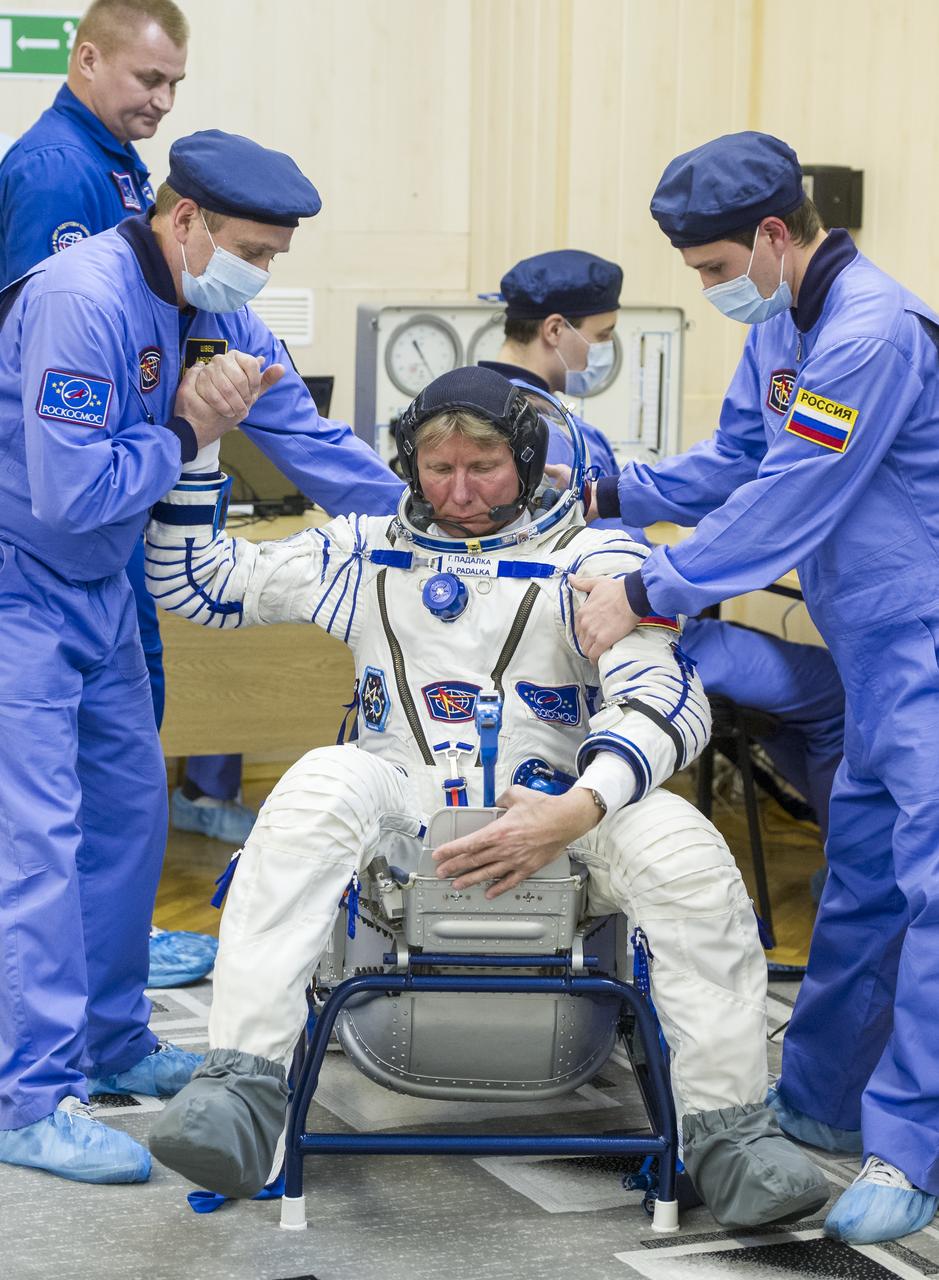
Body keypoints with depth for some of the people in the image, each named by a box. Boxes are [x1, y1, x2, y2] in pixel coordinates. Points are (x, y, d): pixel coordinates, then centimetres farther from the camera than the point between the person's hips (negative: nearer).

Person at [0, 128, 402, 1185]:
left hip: (98, 588, 9)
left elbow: (313, 443, 6)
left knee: (127, 809, 14)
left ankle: (112, 1045, 27)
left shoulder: (215, 315, 2)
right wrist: (186, 435, -17)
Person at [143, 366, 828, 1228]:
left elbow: (665, 698, -11)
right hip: (406, 803, 1)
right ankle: (245, 1089, -40)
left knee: (681, 846, -31)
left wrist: (575, 812, -29)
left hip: (557, 813, -1)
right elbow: (195, 582, 18)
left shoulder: (592, 557, 5)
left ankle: (729, 1131, -23)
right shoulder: (368, 552, 16)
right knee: (320, 788, -33)